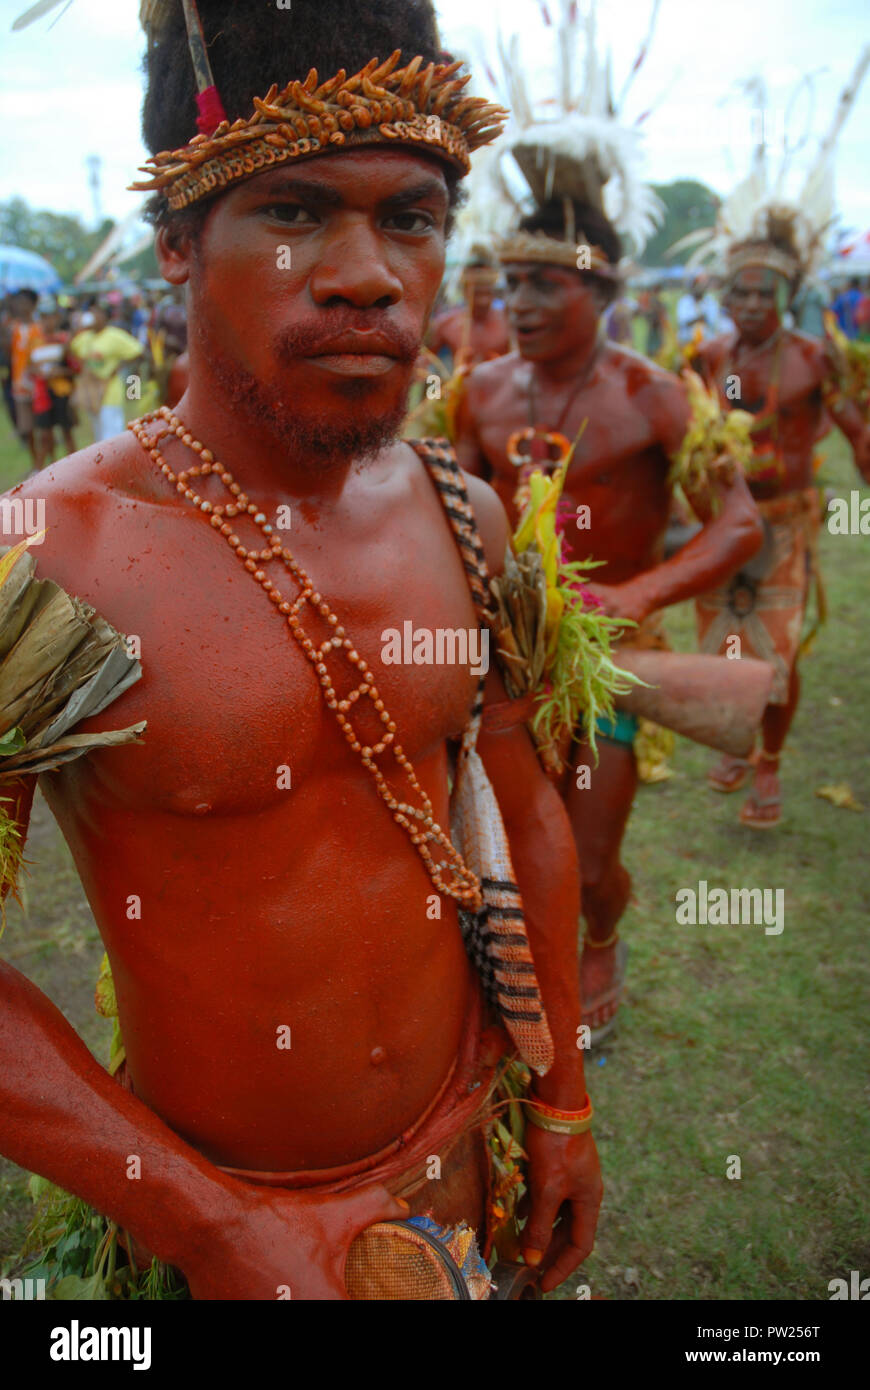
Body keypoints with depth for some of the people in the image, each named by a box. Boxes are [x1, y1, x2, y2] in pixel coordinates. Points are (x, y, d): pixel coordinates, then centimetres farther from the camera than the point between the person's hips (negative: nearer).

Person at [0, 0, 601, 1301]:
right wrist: (215, 1224, -17)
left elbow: (529, 813, 3)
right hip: (220, 1203, -4)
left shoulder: (466, 520, -7)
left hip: (460, 1140, 5)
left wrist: (563, 1102, 9)